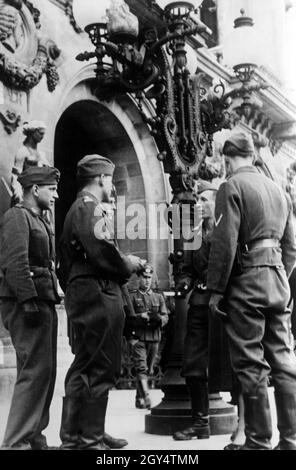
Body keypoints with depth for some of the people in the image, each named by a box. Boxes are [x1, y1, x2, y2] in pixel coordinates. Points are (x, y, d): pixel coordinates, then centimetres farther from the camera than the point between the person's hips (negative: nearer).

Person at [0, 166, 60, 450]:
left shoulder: (39, 221, 24)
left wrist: (49, 299, 16)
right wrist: (29, 300, -23)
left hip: (42, 303, 10)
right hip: (26, 304, -10)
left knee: (44, 373, 11)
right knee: (35, 371, -12)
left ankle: (34, 438, 19)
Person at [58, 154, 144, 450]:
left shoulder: (76, 209, 21)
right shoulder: (90, 207, -10)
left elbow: (67, 259, 21)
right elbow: (101, 250, -23)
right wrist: (127, 264, -6)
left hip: (81, 292, 11)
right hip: (98, 294, -11)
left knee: (85, 367, 16)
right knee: (100, 368, -5)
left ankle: (73, 435, 24)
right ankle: (89, 438, 1)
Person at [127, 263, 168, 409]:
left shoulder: (159, 297, 16)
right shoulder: (132, 296, 5)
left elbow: (166, 317, 7)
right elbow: (127, 317, -3)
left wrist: (158, 318, -15)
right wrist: (140, 316, -18)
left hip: (154, 337, 4)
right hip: (138, 337, -4)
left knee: (148, 370, 9)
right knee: (141, 368, -15)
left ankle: (139, 399, 21)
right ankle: (145, 397, -23)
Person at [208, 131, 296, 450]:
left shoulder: (232, 187, -6)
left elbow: (225, 243, -14)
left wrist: (216, 289, -9)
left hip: (247, 281, -7)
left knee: (250, 364, 0)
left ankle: (259, 441, 6)